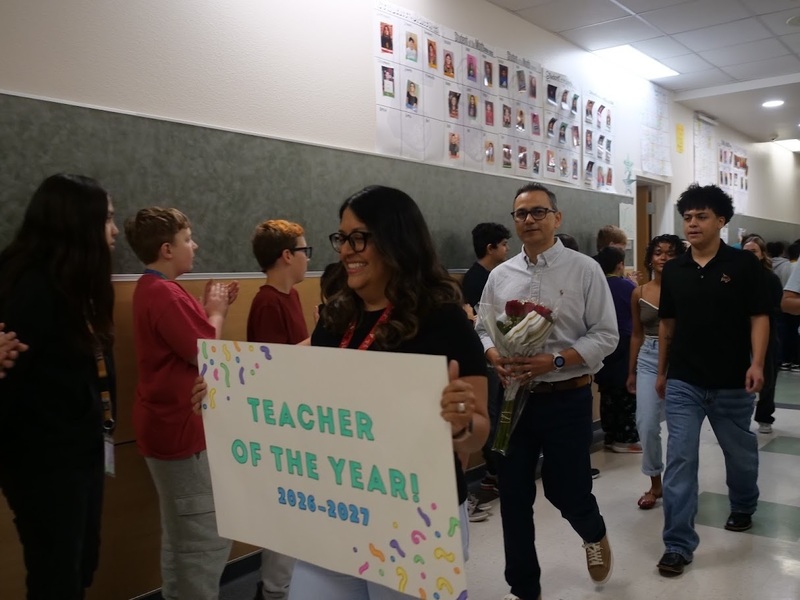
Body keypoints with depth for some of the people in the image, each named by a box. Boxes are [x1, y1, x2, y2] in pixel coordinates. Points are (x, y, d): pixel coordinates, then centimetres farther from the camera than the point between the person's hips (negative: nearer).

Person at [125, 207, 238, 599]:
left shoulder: (154, 289, 14)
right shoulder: (164, 293, -21)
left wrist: (211, 309, 6)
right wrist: (216, 312, -6)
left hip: (169, 425, 11)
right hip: (181, 429, -11)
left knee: (181, 536, 21)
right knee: (208, 540, -3)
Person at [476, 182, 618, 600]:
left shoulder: (585, 270, -5)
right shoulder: (500, 275, 6)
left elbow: (605, 335, -8)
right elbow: (482, 330, 9)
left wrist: (554, 360, -20)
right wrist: (496, 359, -12)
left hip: (566, 398, -3)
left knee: (566, 490, 8)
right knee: (514, 495, 9)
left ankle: (594, 534, 46)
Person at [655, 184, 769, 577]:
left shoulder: (744, 264, -5)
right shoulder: (673, 270, 4)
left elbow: (759, 317, -6)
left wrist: (757, 363, -19)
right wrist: (661, 371, 13)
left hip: (731, 383, -1)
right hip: (683, 383, 2)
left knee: (740, 453, 19)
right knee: (679, 462, -3)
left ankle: (743, 507, 48)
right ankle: (678, 545, 2)